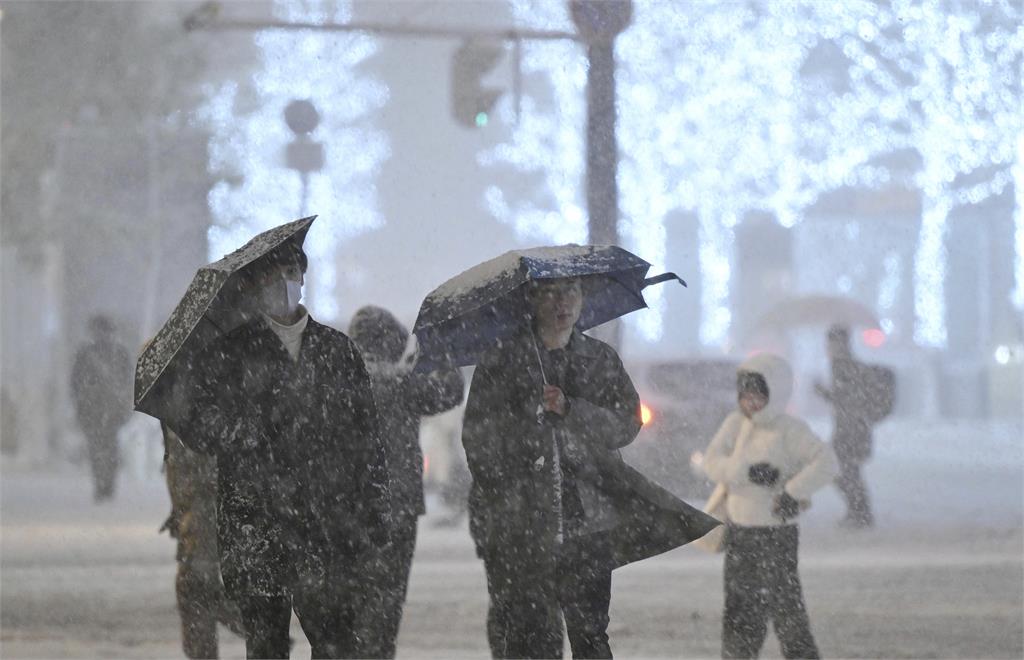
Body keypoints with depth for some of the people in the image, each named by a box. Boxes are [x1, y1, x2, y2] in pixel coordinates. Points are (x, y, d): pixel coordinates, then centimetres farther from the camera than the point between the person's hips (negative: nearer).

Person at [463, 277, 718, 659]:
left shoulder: (602, 360, 14)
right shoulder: (502, 361, 6)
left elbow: (627, 423, 3)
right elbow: (478, 438, 3)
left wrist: (570, 411, -12)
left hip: (588, 522, 2)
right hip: (520, 524, -2)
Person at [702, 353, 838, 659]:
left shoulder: (789, 431, -13)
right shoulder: (736, 423, 4)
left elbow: (825, 462, -25)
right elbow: (713, 461, -7)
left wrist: (794, 492, -31)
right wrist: (748, 471, -22)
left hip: (776, 534, -6)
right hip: (738, 532, 6)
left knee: (786, 610, -5)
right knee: (740, 613, 14)